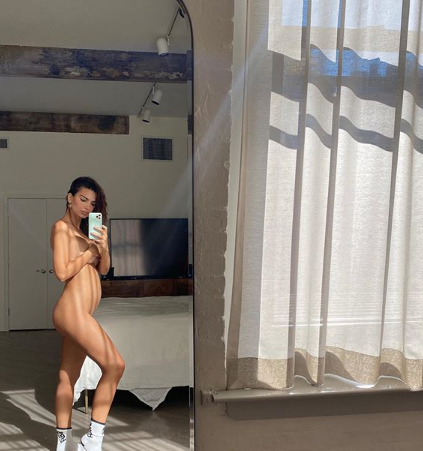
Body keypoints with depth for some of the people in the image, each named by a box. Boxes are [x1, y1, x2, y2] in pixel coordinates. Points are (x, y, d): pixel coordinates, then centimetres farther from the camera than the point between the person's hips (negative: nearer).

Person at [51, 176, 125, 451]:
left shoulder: (83, 230, 19)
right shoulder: (61, 227, -5)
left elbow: (103, 269, 14)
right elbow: (62, 272, -16)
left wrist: (103, 247, -5)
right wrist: (88, 254, -4)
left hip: (81, 313, 9)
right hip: (73, 310, -8)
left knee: (69, 377, 12)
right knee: (115, 365, -12)